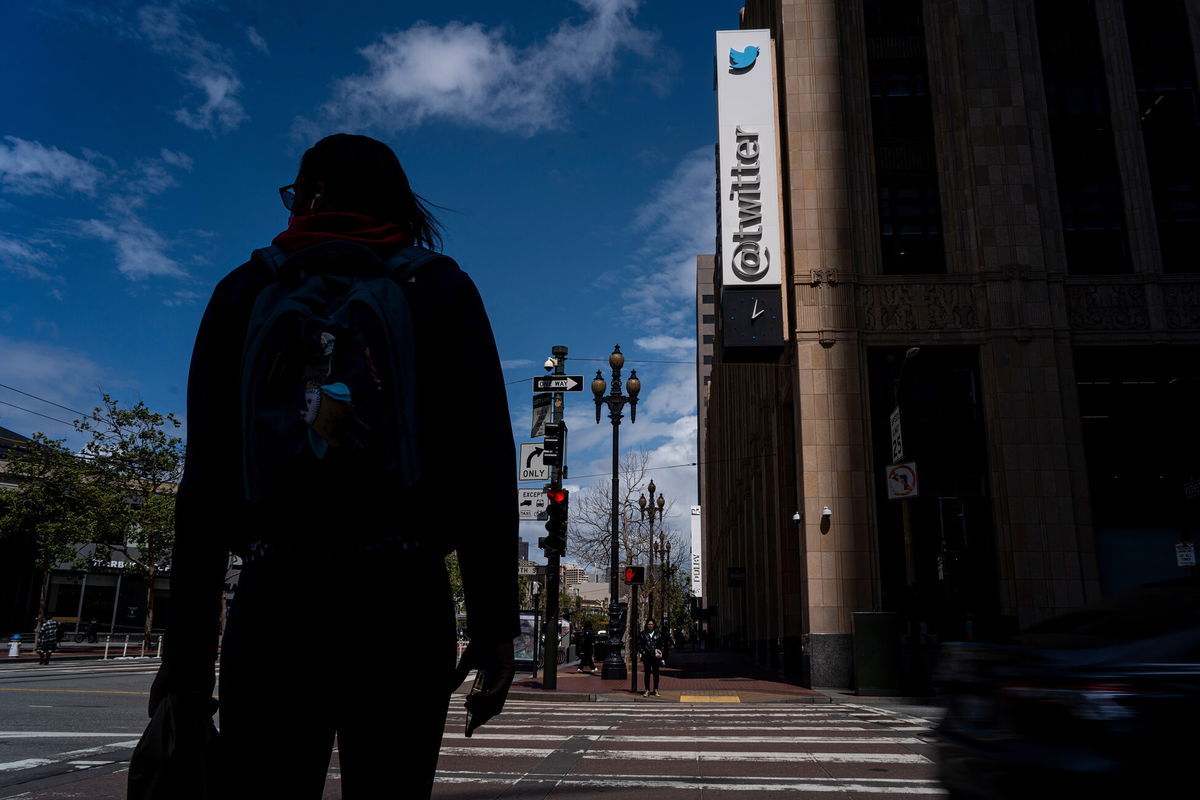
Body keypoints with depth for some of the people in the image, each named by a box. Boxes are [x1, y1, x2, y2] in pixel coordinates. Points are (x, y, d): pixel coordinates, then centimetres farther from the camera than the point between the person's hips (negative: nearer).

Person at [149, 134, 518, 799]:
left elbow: (206, 477, 5)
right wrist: (495, 626, -1)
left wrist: (186, 648, 7)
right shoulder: (441, 289, 8)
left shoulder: (245, 291, 11)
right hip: (402, 595, 0)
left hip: (273, 595, 1)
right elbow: (485, 463, -2)